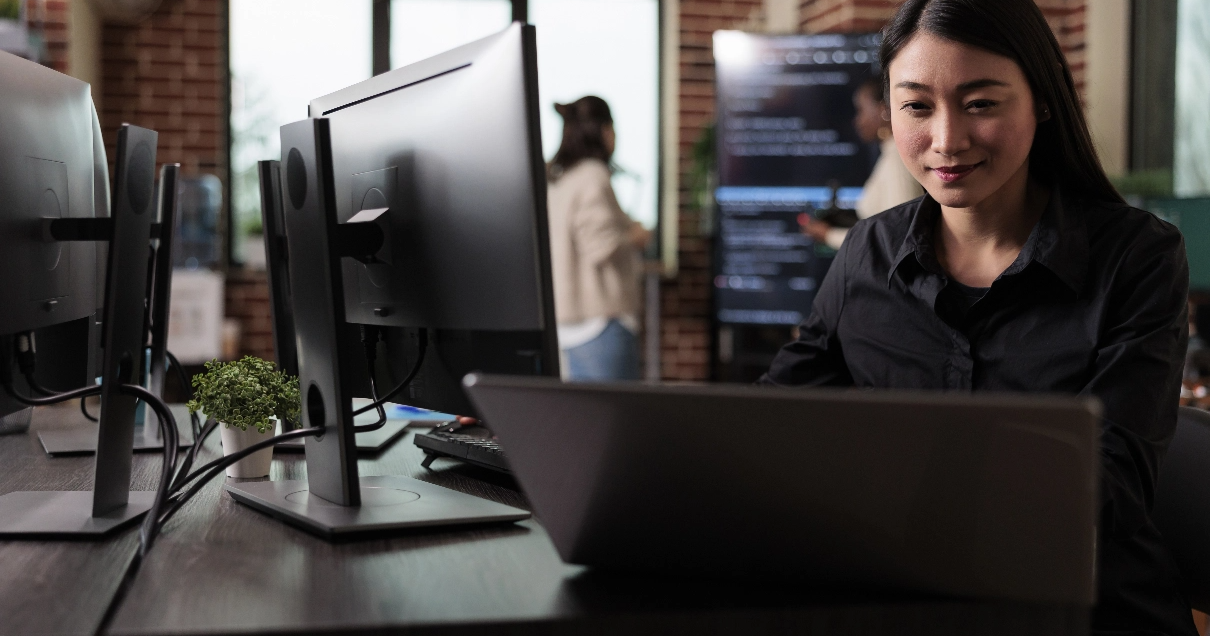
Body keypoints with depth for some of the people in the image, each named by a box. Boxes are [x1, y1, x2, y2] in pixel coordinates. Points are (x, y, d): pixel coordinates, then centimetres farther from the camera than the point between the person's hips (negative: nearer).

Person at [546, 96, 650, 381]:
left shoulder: (553, 177, 13)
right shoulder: (593, 177, -13)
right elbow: (602, 247, -21)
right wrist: (636, 238, -3)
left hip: (565, 321, 9)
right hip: (600, 317, -9)